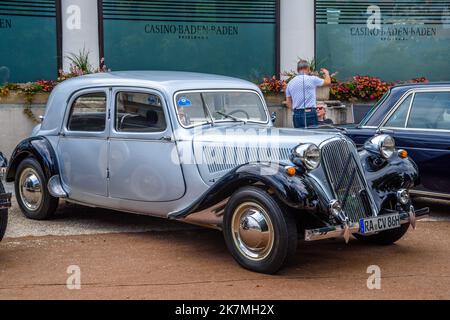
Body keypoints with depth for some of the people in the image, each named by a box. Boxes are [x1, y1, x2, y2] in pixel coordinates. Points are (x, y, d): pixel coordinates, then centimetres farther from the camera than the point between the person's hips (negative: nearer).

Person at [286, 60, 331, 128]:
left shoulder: (290, 83, 9)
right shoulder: (312, 79, -4)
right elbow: (328, 82, 13)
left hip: (297, 115, 5)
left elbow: (289, 103, 12)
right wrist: (326, 73, 32)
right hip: (310, 113, -5)